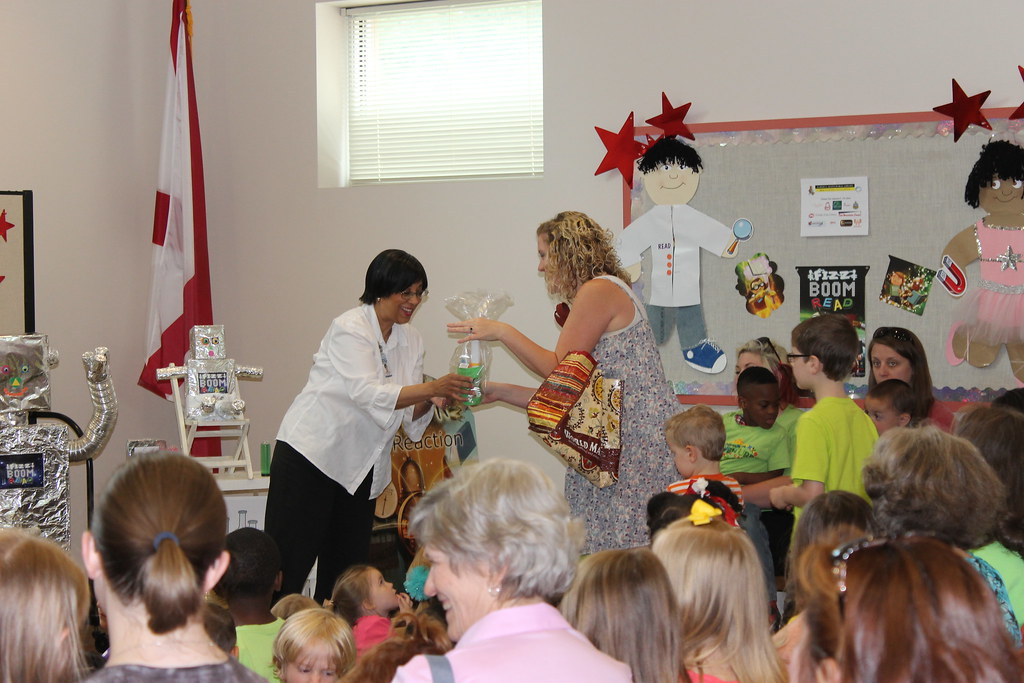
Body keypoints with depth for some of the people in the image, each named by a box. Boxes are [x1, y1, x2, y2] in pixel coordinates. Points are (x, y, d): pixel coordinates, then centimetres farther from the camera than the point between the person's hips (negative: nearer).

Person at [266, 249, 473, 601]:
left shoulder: (411, 340, 9)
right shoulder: (349, 329, -13)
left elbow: (410, 414, 7)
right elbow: (367, 393, -27)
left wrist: (429, 401, -15)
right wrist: (431, 388, -33)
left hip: (359, 466, 7)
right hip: (311, 453, -7)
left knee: (348, 564, 7)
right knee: (289, 562, -8)